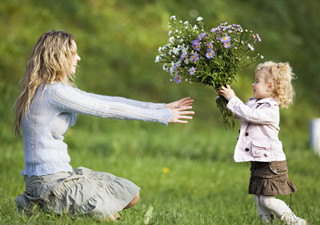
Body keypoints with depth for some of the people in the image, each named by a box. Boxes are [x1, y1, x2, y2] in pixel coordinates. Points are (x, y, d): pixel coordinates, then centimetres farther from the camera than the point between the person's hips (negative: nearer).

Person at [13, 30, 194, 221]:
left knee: (131, 195, 15)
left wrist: (161, 107, 6)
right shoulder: (54, 92, -18)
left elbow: (107, 101, 10)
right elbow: (109, 109, -15)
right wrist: (163, 116, -7)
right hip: (51, 182, -10)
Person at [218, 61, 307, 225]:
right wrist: (225, 99, 3)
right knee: (258, 199, 11)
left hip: (271, 163, -9)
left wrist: (232, 98, -22)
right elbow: (236, 113, 19)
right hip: (258, 162, 9)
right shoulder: (253, 103, 10)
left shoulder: (270, 110, -18)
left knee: (267, 200, -9)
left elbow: (249, 114, -29)